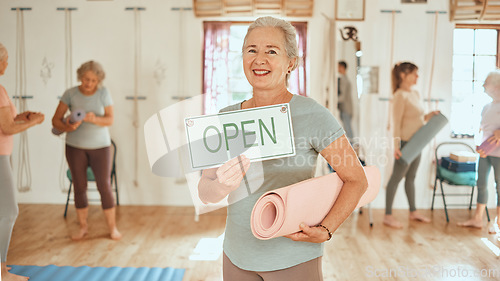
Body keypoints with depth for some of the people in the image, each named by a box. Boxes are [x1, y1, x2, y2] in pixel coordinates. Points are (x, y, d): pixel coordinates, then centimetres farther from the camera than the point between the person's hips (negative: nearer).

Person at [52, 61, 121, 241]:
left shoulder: (103, 93, -6)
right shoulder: (70, 94, -5)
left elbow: (110, 119, -9)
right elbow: (56, 119, -6)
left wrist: (95, 119, -28)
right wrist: (67, 127, -27)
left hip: (100, 146, -1)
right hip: (75, 146, 1)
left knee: (104, 185, -3)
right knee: (79, 187, 6)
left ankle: (112, 227, 8)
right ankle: (83, 227, 20)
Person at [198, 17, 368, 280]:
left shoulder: (311, 114, -13)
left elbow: (356, 179, -8)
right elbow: (205, 192, -2)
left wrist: (325, 231, -18)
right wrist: (223, 186, -23)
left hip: (293, 258, -4)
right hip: (237, 254, 4)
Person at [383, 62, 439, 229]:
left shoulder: (415, 94, 12)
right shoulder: (400, 96, -15)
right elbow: (397, 123, -19)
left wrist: (430, 115, 4)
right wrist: (397, 146, -23)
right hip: (405, 143, -9)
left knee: (411, 177, 17)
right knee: (397, 178, -2)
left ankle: (413, 212, 28)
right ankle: (388, 216, 4)